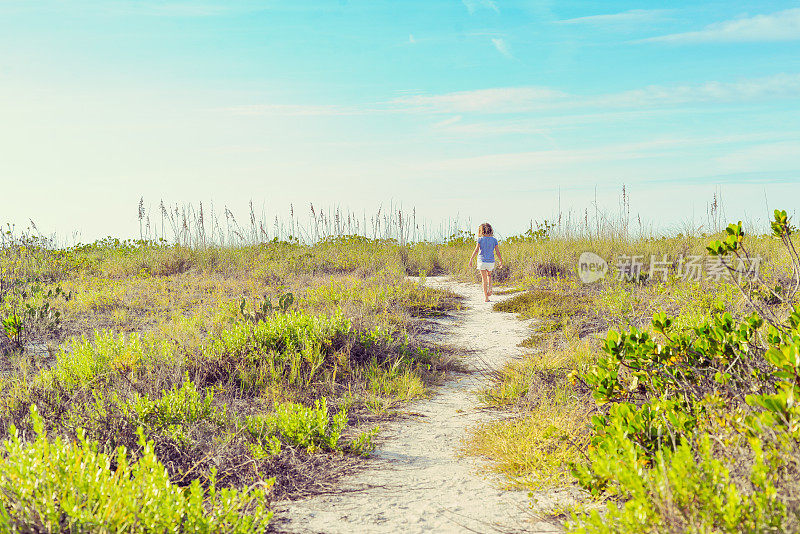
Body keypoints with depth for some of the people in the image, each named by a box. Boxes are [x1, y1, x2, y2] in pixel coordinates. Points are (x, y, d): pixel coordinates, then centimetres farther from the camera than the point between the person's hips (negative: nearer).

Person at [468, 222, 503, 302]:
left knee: (484, 279, 5)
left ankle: (486, 297, 6)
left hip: (482, 261, -2)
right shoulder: (494, 240, 0)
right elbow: (498, 252, 0)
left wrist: (471, 260, -4)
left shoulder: (480, 239, -6)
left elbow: (476, 251, -10)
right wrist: (500, 262, 11)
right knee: (489, 275, 29)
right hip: (491, 262, 2)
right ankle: (490, 289, 9)